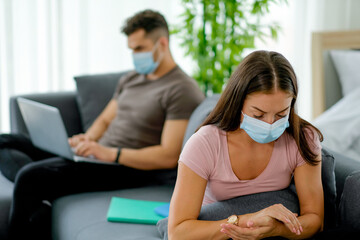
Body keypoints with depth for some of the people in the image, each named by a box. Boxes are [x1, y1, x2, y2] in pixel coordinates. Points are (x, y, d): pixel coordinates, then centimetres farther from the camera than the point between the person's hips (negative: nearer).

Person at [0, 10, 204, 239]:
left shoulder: (182, 90, -11)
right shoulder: (131, 79, 17)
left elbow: (169, 156, -18)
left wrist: (110, 153, -24)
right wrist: (87, 141, 0)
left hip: (127, 168, -10)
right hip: (100, 155, 10)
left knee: (31, 175, -28)